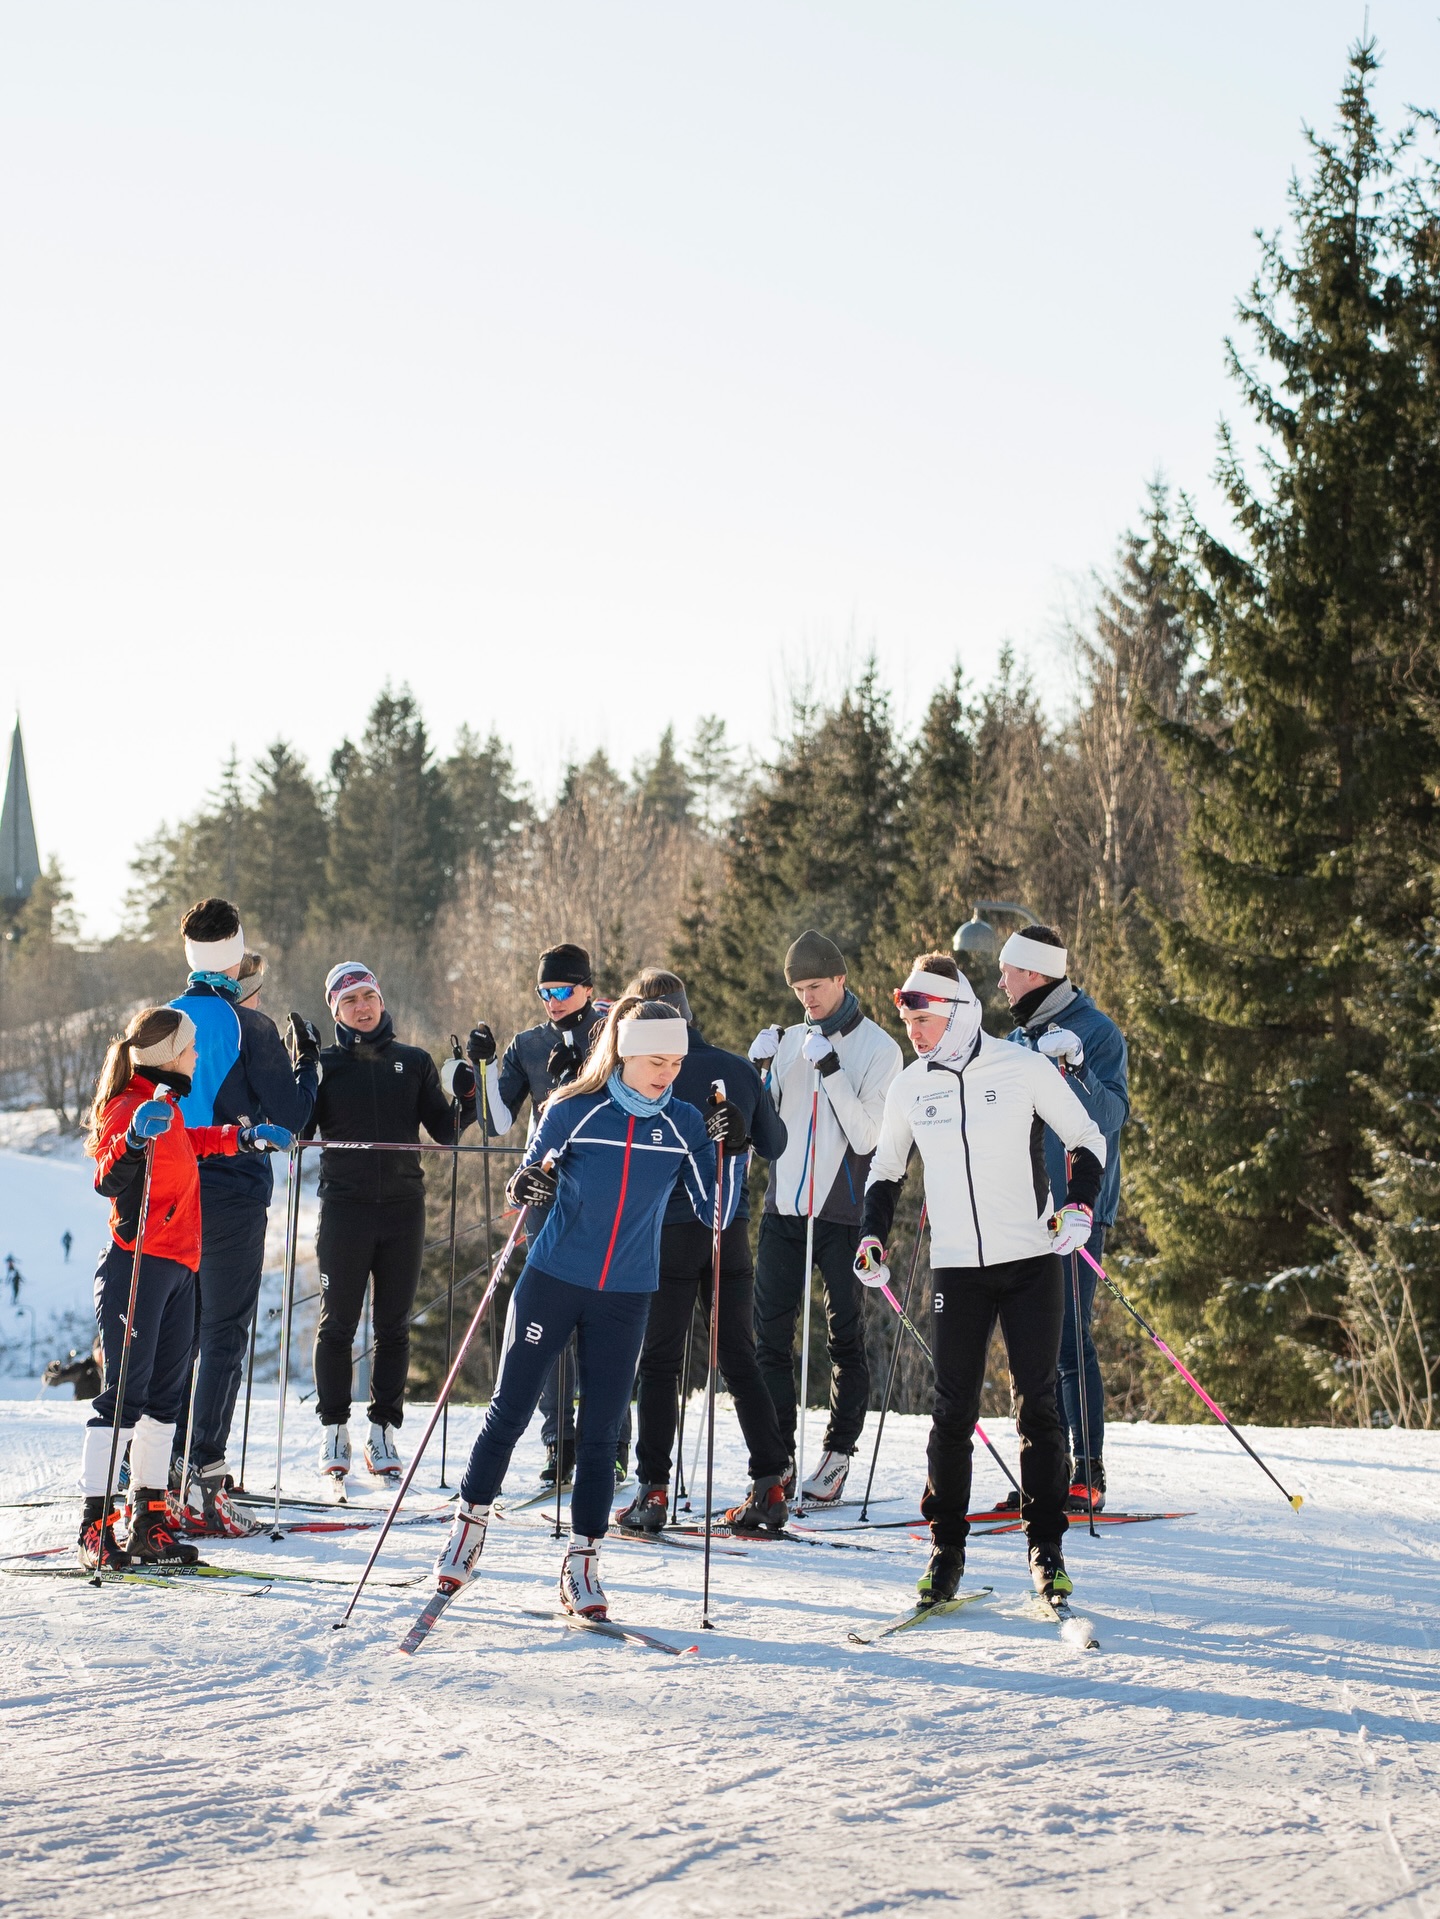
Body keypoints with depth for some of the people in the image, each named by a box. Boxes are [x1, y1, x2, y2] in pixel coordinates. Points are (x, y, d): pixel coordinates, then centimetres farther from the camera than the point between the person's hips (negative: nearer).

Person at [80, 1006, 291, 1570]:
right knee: (124, 1393, -9)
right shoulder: (132, 1107, -12)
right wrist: (134, 1139, -44)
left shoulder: (166, 1106, 16)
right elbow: (109, 1181, -26)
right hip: (137, 1267, -9)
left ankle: (150, 1521, 15)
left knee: (165, 1393, 9)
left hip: (177, 1269, 9)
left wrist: (246, 1138, 42)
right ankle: (96, 1524, -6)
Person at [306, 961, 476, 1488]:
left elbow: (445, 1132, 8)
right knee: (338, 1323, 2)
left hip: (403, 1207, 2)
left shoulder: (415, 1063, 9)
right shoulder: (325, 1065, 5)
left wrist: (466, 1094, -9)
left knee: (394, 1327, 4)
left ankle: (384, 1430, 11)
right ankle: (334, 1429, 11)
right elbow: (297, 1132, 0)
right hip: (345, 1206, -1)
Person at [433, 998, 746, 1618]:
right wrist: (524, 1188, -23)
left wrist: (728, 1151, -18)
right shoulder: (570, 1113, -8)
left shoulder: (684, 1125, -2)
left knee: (601, 1432, 3)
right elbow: (527, 1187, 0)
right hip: (552, 1281, -1)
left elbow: (716, 1214, -3)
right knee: (510, 1409, 3)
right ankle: (471, 1522, 22)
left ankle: (582, 1564, 11)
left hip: (625, 1297, 2)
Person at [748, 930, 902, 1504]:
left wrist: (830, 1070, -21)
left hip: (841, 1212, -5)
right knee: (771, 1336, 2)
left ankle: (838, 1455, 12)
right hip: (784, 1206, 5)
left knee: (844, 1337, 4)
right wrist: (761, 1071, -3)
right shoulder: (790, 1041, 11)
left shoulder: (877, 1047, -4)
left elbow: (865, 1137, -13)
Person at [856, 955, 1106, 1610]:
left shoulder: (1023, 1067, -5)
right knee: (953, 1411, -1)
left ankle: (1046, 1546, 8)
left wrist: (1078, 1205, -11)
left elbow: (1087, 1138, 4)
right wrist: (872, 1237, 7)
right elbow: (886, 1169, 21)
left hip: (1032, 1260, -2)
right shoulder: (908, 1088, 5)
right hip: (956, 1268, 2)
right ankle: (946, 1547, 9)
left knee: (1036, 1405, -1)